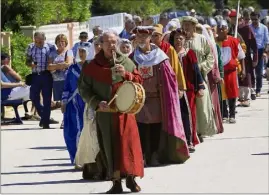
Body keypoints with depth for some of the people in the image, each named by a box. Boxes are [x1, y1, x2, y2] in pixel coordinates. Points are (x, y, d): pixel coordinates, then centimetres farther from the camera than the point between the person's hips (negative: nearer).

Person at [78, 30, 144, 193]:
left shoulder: (127, 62, 7)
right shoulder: (92, 66, 2)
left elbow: (139, 81, 9)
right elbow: (84, 88, 3)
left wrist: (126, 74, -10)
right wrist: (97, 103, -11)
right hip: (105, 112, -1)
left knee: (128, 143, -5)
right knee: (109, 146, 0)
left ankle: (131, 177, 4)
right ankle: (116, 181, 5)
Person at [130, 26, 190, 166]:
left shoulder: (159, 56, 1)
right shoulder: (133, 58, 7)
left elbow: (170, 77, -1)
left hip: (157, 99, -1)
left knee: (156, 128, 2)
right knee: (141, 128, -3)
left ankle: (155, 155, 9)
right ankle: (142, 155, 1)